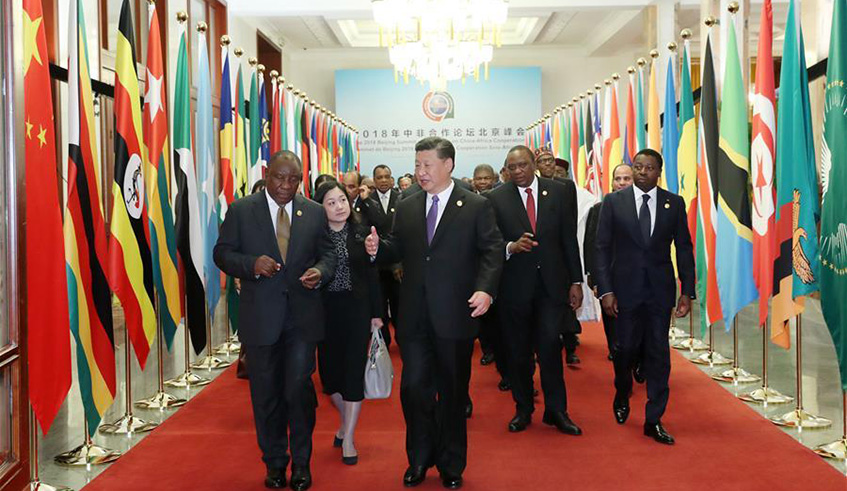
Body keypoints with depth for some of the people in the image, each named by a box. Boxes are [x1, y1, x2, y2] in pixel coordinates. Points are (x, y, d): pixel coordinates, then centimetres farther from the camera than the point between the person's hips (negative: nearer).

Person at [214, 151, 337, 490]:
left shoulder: (315, 213, 5)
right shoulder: (240, 211, 0)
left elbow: (327, 253, 10)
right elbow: (222, 253, 0)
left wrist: (320, 271, -13)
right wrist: (252, 264, -19)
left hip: (302, 315, 0)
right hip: (261, 316, 0)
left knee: (299, 389, -2)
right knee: (266, 394, 10)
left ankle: (301, 463, 18)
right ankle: (274, 462, 28)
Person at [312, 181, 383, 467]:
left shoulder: (361, 232, -1)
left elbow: (372, 274, 3)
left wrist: (376, 313, 2)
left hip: (357, 308, 0)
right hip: (325, 309, 0)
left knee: (354, 369, 0)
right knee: (329, 368, 9)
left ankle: (348, 438, 9)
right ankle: (345, 420, 36)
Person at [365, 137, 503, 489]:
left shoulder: (476, 207, -1)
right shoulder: (406, 208, 10)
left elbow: (492, 251, -5)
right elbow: (398, 250, 13)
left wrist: (485, 289, -19)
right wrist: (378, 248, -9)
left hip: (455, 315, -3)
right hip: (414, 316, 3)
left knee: (452, 391, 10)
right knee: (413, 387, 4)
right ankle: (419, 460, 25)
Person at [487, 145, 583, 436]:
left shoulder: (560, 191, 3)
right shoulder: (496, 198, 0)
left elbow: (569, 238, 4)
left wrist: (576, 281, 3)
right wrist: (511, 247, -22)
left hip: (551, 283, 0)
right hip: (514, 284, 0)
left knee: (550, 347, -5)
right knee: (518, 351, 9)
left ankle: (556, 411, 10)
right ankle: (523, 409, 25)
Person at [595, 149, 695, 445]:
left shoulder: (674, 204, 3)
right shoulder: (613, 202, 0)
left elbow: (684, 248, 5)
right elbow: (602, 248, -1)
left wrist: (687, 291, 0)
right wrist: (605, 290, -8)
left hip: (660, 289, 1)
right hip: (625, 287, -1)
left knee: (658, 353, 2)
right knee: (625, 348, 7)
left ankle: (654, 420, 10)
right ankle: (622, 398, 36)